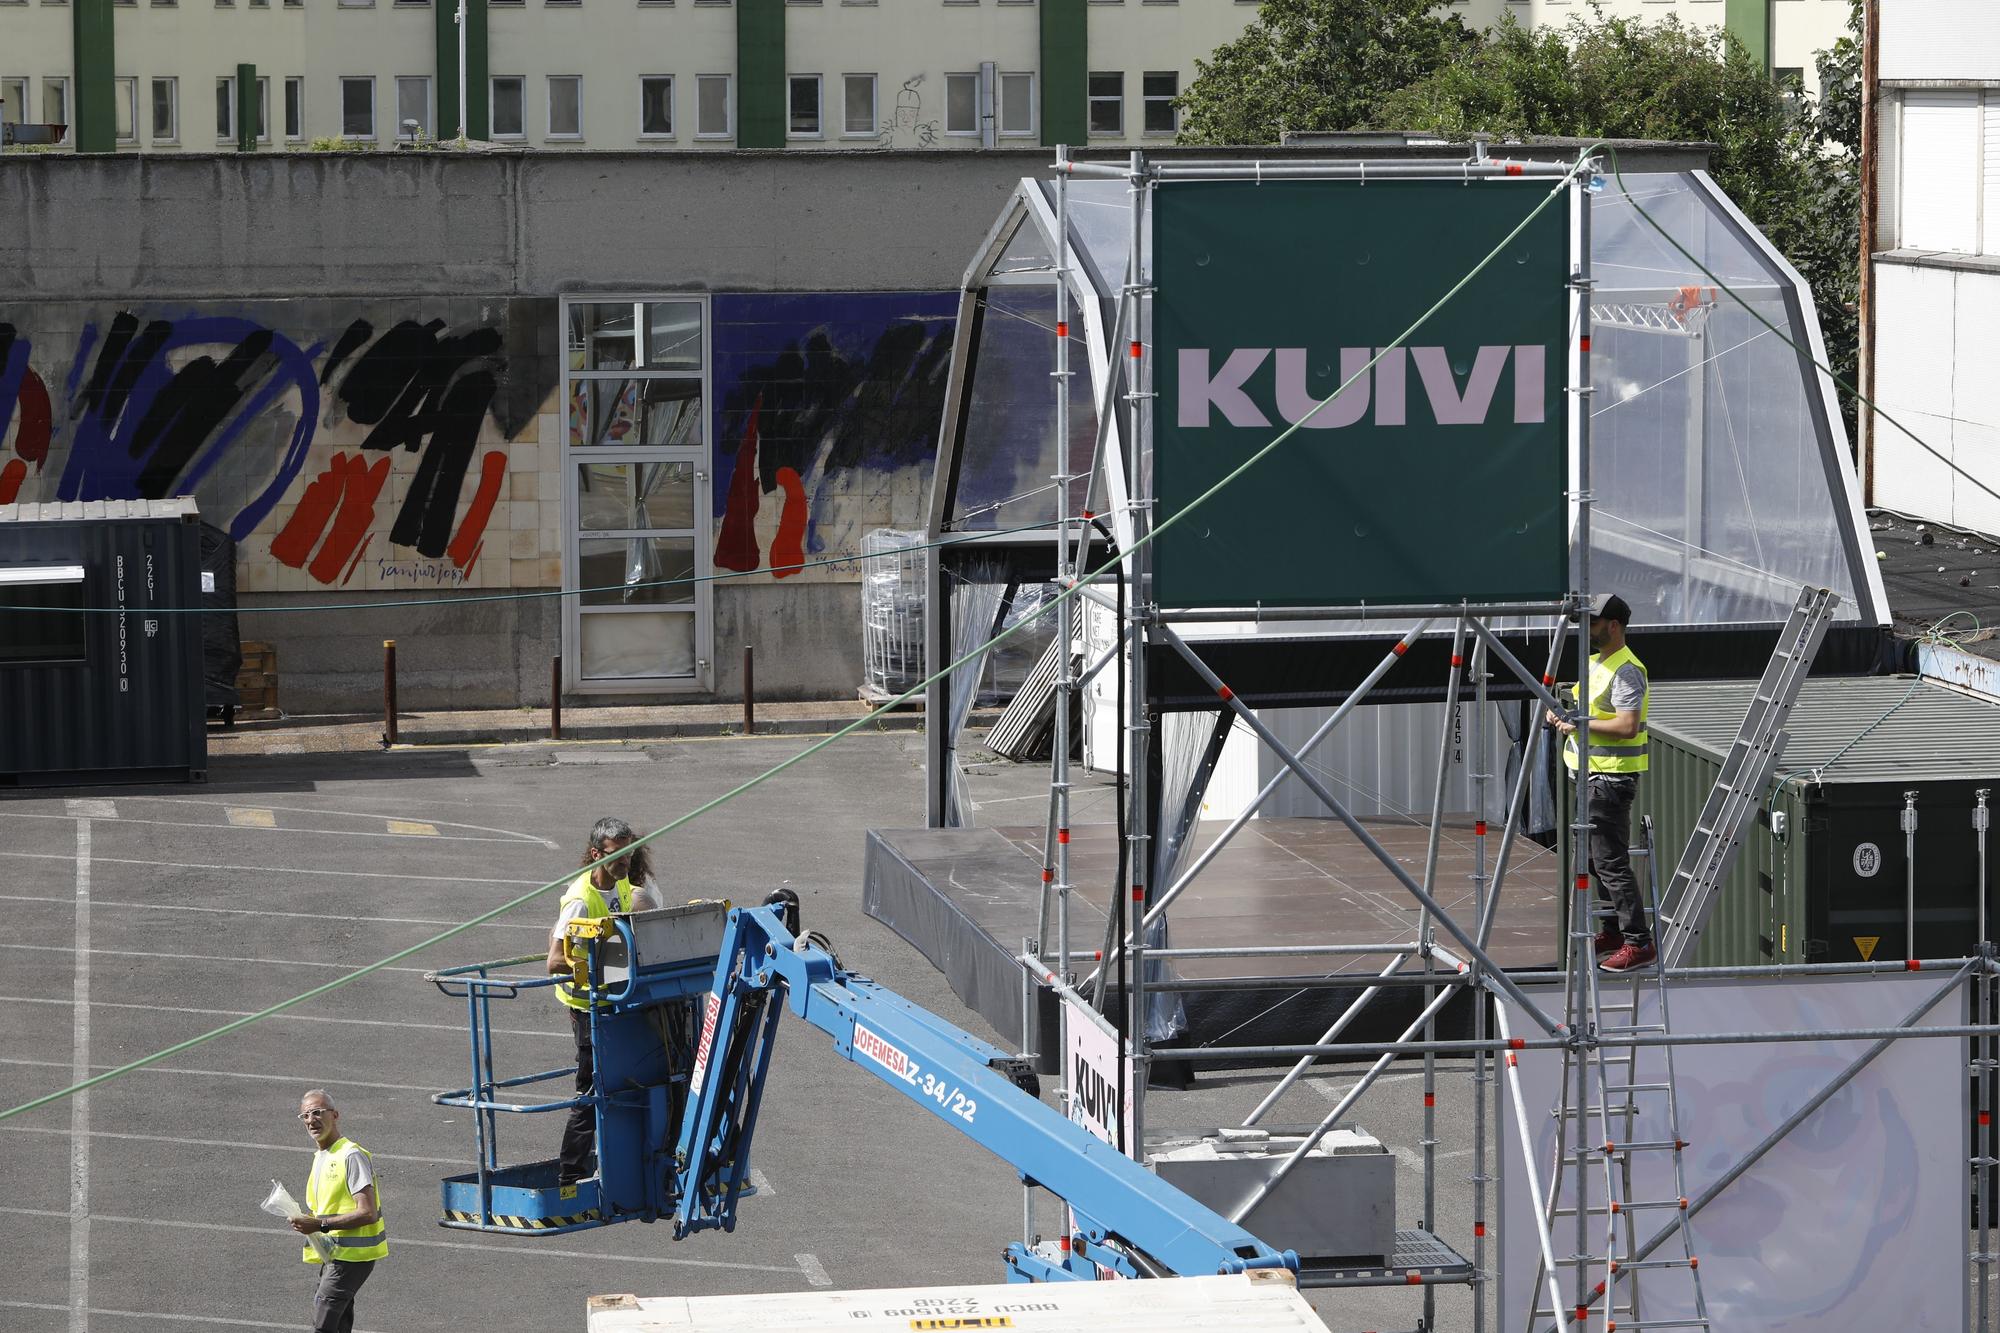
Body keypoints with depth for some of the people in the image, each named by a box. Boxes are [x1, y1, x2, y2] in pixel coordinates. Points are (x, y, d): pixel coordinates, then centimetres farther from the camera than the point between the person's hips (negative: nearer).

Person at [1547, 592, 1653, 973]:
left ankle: (1638, 943, -11)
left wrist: (1582, 724, -19)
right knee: (1598, 857, 17)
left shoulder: (1626, 671, -17)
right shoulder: (1595, 662, 15)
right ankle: (1615, 930, 27)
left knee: (1611, 861, -12)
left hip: (1612, 776, -11)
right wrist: (1563, 715, 7)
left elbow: (1627, 726, -26)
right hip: (1595, 774, 11)